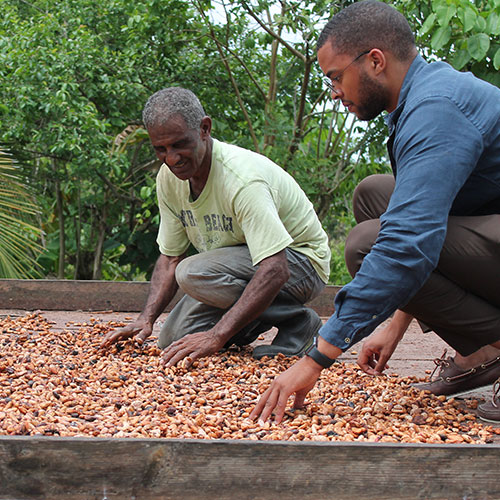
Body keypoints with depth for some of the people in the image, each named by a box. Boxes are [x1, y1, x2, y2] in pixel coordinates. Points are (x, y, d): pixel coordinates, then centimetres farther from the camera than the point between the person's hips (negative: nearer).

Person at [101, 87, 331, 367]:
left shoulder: (243, 179, -32)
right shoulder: (170, 178, -7)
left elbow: (275, 270, -39)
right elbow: (170, 257, 1)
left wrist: (217, 336, -44)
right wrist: (146, 319, -15)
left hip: (299, 261, -7)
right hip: (242, 263, 7)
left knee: (194, 273, -31)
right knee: (172, 340, -5)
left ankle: (297, 322, -14)